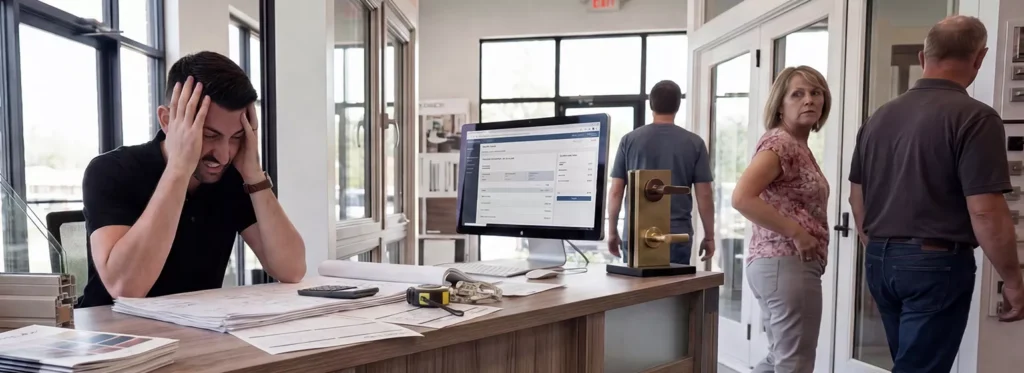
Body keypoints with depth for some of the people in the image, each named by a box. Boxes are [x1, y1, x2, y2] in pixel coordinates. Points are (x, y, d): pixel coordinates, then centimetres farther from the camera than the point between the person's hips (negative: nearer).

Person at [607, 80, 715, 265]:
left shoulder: (629, 140, 1)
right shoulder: (694, 143, 0)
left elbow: (615, 191, 1)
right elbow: (704, 195, -1)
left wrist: (612, 231, 11)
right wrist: (709, 236, 9)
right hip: (677, 235, 0)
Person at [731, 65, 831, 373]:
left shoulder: (799, 146, 16)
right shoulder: (779, 142, -13)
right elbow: (742, 197, -27)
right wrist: (797, 233, -20)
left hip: (779, 263, 10)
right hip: (787, 264, -10)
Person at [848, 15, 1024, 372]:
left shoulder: (879, 116, 7)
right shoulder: (974, 117, -13)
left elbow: (857, 196, 12)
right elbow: (985, 212, -18)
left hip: (880, 261, 7)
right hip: (936, 263, -6)